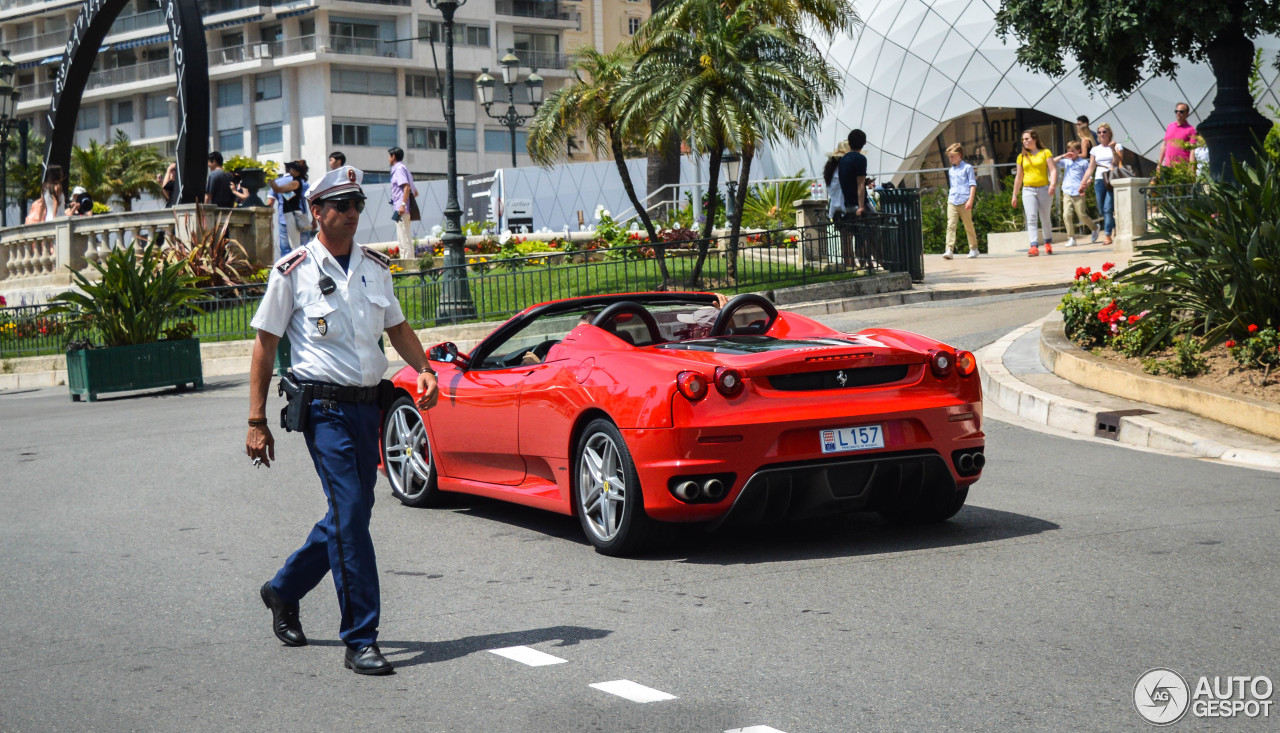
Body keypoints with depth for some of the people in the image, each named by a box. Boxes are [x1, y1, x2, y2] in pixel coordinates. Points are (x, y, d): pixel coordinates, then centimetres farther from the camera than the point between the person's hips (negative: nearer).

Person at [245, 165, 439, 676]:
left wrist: (424, 369, 3)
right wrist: (257, 422, -6)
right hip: (325, 407, -6)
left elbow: (397, 326, 23)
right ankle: (360, 640, -8)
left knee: (350, 513, 13)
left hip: (368, 404, 6)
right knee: (350, 515, -12)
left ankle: (283, 589, 37)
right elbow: (265, 345, -2)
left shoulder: (375, 266, 12)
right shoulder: (293, 272, -3)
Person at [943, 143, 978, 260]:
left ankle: (973, 249, 19)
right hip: (952, 201, 4)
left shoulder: (967, 168, 2)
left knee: (968, 226, 6)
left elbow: (973, 184, -3)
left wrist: (970, 200, -12)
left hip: (964, 201, -4)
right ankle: (949, 250, -18)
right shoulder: (950, 170, 18)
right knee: (950, 225, -10)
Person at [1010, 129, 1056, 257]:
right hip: (1028, 190, 2)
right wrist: (1014, 195, 18)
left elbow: (1053, 170, -4)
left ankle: (1048, 242, 28)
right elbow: (1019, 177, 18)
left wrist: (1053, 184, -21)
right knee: (1031, 218, -13)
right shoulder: (1022, 157, 13)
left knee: (1045, 218, 7)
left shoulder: (1045, 153, 3)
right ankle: (1034, 246, -22)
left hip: (1044, 189, -2)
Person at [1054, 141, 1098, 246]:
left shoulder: (1083, 162, 3)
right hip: (1067, 193, 3)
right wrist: (1063, 156, 0)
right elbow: (1052, 162, 9)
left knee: (1082, 215, 1)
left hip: (1078, 194, -3)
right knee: (1067, 215, -9)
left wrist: (1084, 187, -12)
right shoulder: (1066, 162, 14)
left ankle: (1094, 228, 30)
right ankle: (1071, 239, -4)